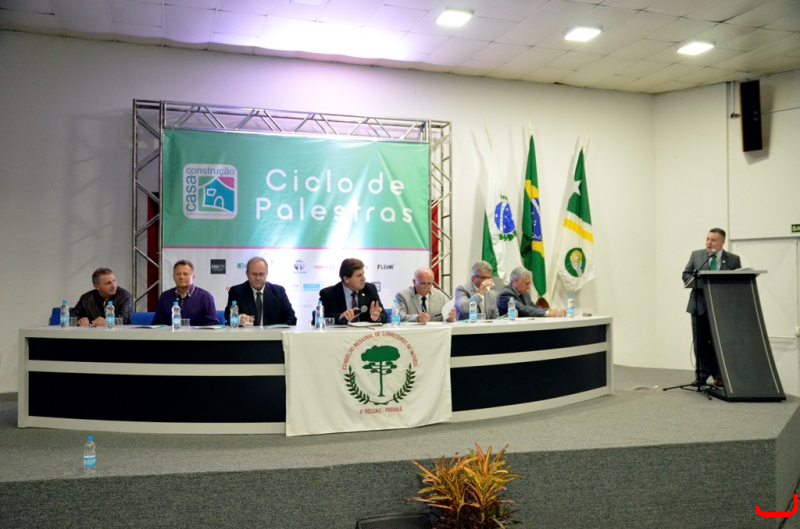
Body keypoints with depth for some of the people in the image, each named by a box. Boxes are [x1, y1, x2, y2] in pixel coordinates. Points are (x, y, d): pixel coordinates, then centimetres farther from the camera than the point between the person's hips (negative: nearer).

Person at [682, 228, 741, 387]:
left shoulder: (733, 259, 3)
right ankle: (701, 375, 12)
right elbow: (686, 274, 7)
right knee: (700, 342, 4)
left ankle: (718, 376, 12)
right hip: (699, 305, 1)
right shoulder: (696, 255, 7)